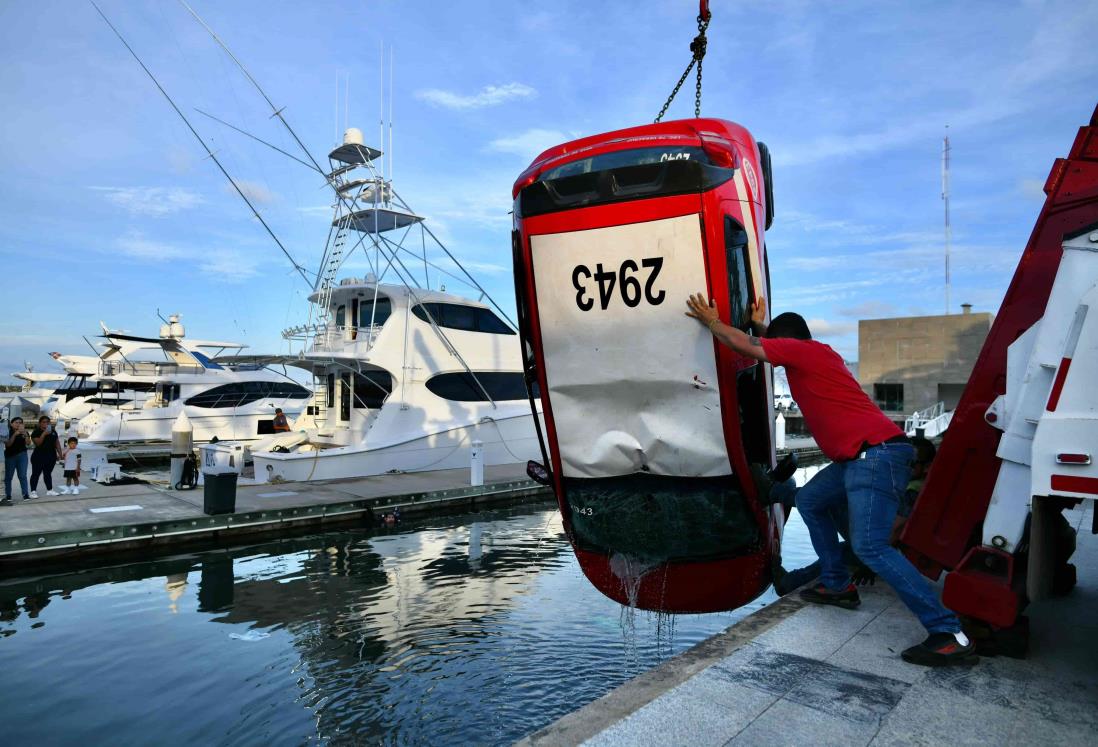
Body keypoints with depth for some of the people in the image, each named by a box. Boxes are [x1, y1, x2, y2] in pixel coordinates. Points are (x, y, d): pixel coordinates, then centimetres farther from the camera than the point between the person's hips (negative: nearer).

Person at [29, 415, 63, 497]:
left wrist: (59, 454, 6)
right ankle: (33, 491, 1)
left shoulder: (53, 431, 11)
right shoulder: (36, 432, -5)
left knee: (48, 473, 11)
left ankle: (49, 490, 15)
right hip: (38, 456, -5)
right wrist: (44, 434, -25)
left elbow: (57, 443, 12)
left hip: (51, 456, 5)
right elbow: (38, 443, -18)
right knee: (36, 474, -1)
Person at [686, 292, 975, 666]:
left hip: (876, 454, -10)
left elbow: (746, 346, 0)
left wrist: (712, 321, 12)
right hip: (864, 455, 10)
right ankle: (838, 585, 23)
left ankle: (950, 635, -13)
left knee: (870, 547, -16)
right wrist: (761, 324, 42)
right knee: (810, 500, 20)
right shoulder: (821, 354, 23)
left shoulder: (799, 349, -3)